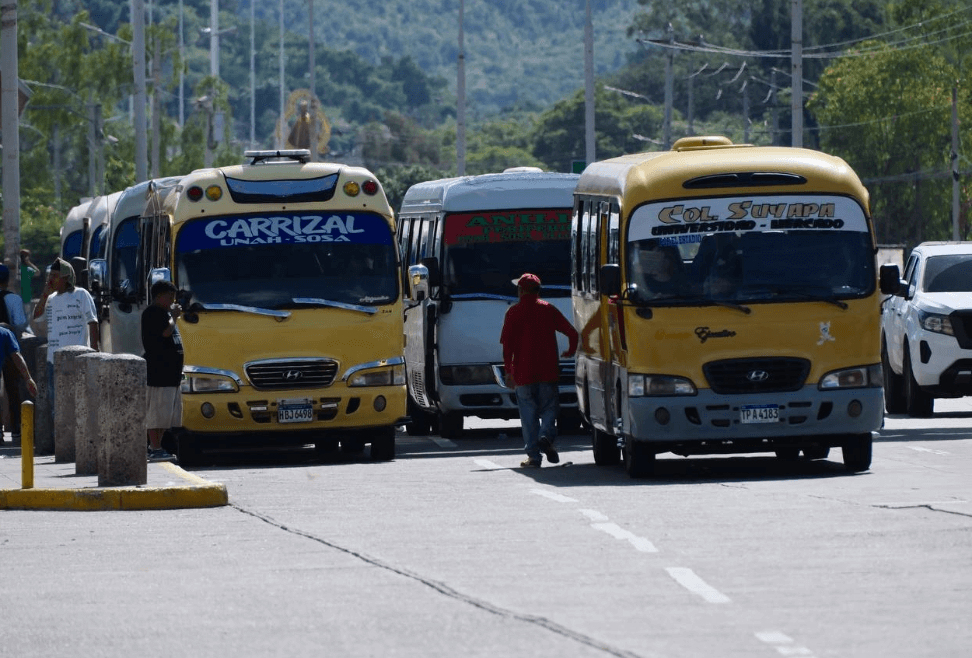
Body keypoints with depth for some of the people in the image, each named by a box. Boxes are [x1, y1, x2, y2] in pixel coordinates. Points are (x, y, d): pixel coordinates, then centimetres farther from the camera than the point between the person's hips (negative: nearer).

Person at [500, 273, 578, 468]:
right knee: (549, 407, 12)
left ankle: (533, 455, 0)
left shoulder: (514, 312, 0)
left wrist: (509, 371, -1)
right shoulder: (548, 309, 5)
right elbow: (572, 332, 4)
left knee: (529, 412, 4)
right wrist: (570, 352, 23)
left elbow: (507, 344, -5)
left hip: (523, 372, -1)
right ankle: (546, 436, -16)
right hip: (548, 371, 1)